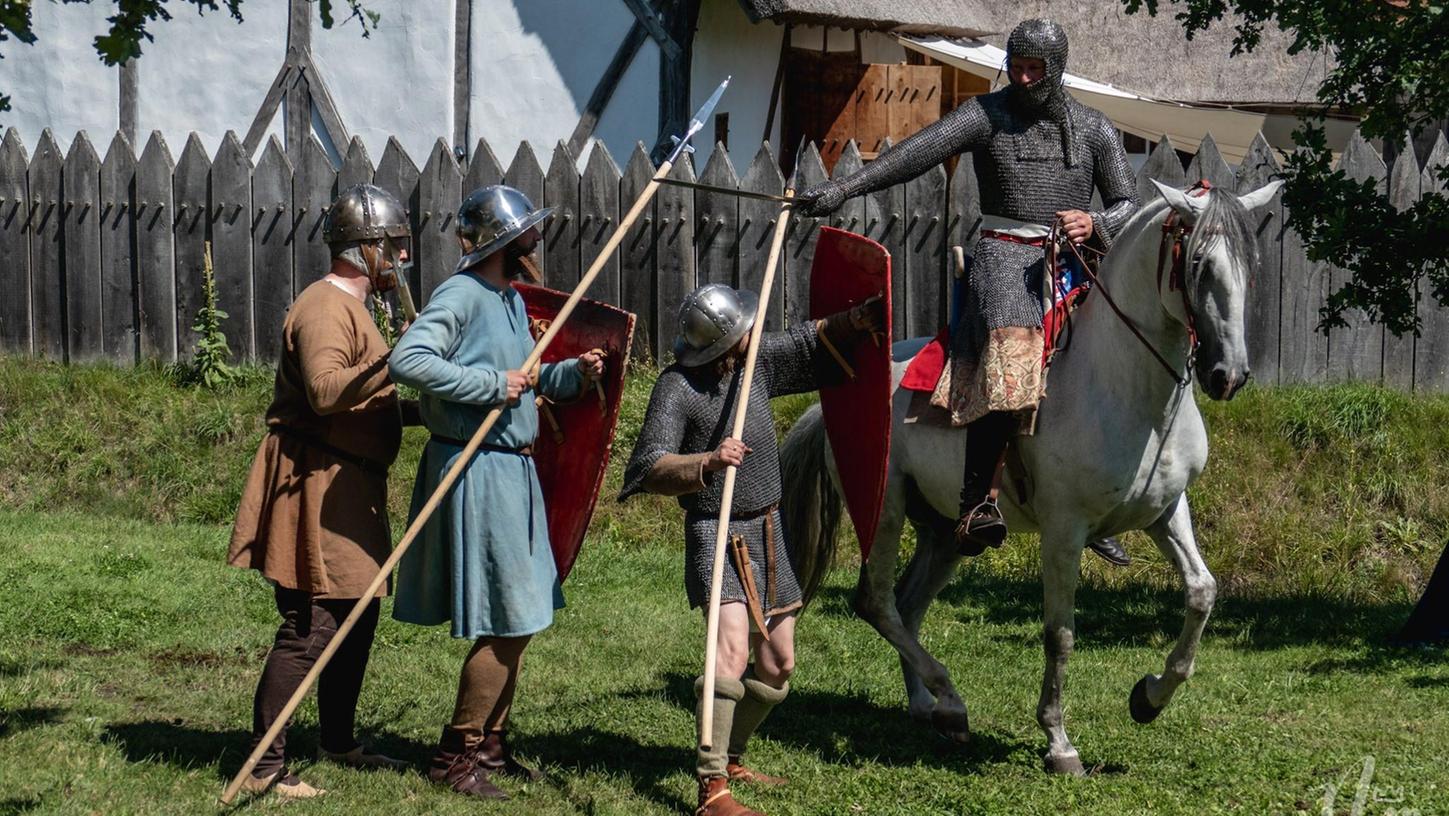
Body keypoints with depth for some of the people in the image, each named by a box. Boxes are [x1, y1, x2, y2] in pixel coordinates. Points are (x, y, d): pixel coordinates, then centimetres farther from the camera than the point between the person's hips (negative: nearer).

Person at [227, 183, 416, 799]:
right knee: (309, 628, -11)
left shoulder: (352, 307, 21)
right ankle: (265, 766, -8)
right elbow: (325, 391, -30)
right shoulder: (325, 307, -14)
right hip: (316, 484, -11)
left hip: (349, 486, 11)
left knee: (357, 616, 17)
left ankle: (339, 742, 30)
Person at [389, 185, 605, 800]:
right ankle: (456, 754, 3)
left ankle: (491, 745, 25)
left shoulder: (512, 299, 14)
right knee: (506, 623, -7)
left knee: (517, 621, 14)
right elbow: (407, 361, -29)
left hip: (512, 471, 9)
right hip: (476, 470, -9)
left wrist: (572, 374, 5)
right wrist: (492, 384, -26)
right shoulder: (460, 296, -15)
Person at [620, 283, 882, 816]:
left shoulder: (757, 361, 3)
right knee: (733, 649, -26)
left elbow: (815, 339, 19)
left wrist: (865, 316, 3)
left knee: (777, 666, 13)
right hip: (717, 535, -8)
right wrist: (708, 462, -41)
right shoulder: (677, 388, -17)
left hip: (767, 533, 8)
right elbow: (650, 470, -24)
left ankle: (731, 759, 34)